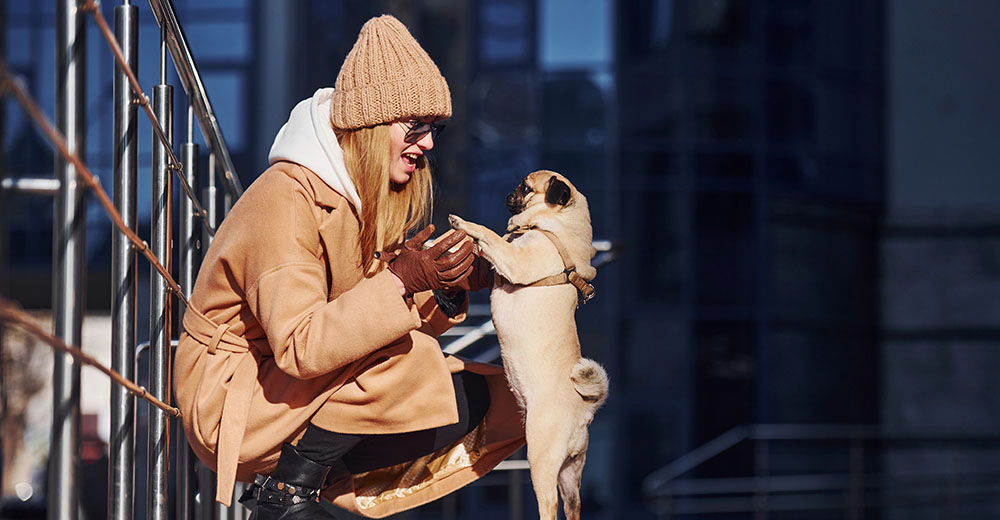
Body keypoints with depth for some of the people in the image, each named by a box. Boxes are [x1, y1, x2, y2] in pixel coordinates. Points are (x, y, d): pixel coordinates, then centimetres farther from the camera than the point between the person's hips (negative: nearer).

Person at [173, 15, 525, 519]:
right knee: (402, 361, -29)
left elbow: (373, 321, 5)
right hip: (229, 400, -9)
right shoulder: (286, 198, -21)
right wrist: (400, 279, -34)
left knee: (478, 398, -3)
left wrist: (446, 290, -12)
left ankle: (317, 478, 0)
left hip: (305, 395, 9)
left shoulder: (365, 197, 8)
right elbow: (298, 348, -30)